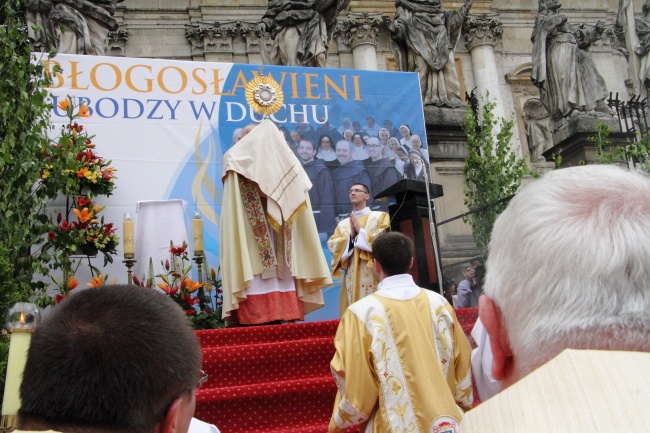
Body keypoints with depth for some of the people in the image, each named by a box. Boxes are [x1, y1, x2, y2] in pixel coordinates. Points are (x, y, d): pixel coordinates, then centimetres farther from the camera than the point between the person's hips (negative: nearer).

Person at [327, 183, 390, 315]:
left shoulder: (379, 216, 8)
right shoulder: (343, 224, 17)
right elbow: (332, 245, 6)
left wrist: (360, 231, -3)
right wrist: (351, 236, -6)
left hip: (372, 273, -3)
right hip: (351, 275, 3)